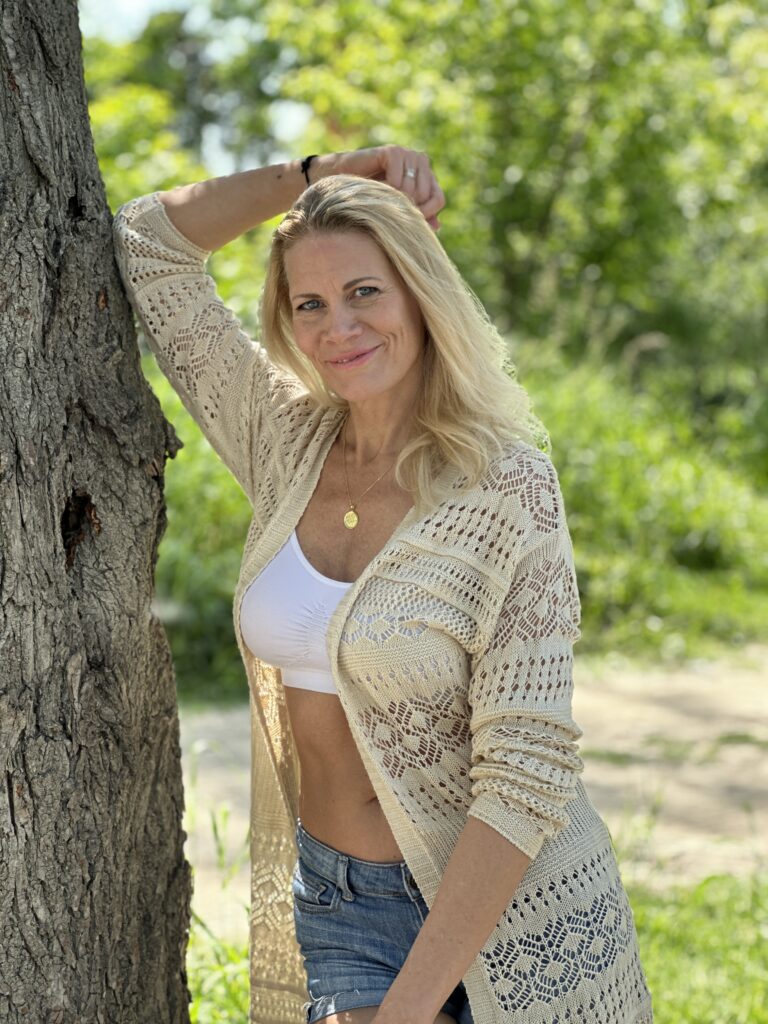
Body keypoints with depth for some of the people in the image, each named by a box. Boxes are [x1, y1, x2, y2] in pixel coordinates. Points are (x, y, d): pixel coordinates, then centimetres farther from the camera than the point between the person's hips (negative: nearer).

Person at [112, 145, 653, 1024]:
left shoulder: (509, 489, -15)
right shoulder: (285, 446, -1)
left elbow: (526, 771, -19)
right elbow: (147, 243, 5)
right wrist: (321, 173, -3)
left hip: (509, 906, -3)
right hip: (331, 901, 3)